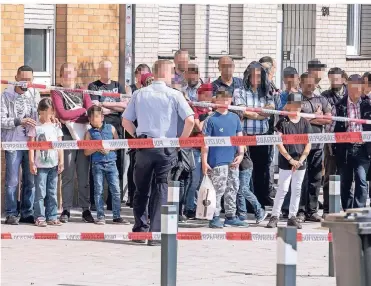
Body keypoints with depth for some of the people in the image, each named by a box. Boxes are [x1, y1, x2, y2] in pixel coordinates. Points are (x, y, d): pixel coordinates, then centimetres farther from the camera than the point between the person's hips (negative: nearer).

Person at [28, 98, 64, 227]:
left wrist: (61, 162, 3)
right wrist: (32, 163, -8)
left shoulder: (56, 127, 10)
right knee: (40, 192, -4)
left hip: (53, 165, 3)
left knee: (52, 192, 7)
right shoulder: (36, 127, 0)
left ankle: (52, 217, 11)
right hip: (40, 165, -3)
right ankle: (39, 217, -1)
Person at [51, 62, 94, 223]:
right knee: (68, 174, -5)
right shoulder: (57, 92, 6)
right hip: (67, 136, -3)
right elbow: (62, 114, -9)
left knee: (84, 174, 1)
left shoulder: (82, 92, 17)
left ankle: (86, 210, 2)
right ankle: (66, 210, -2)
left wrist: (71, 117, -12)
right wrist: (82, 110, -3)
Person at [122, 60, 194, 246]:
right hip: (166, 147, -2)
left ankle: (140, 229, 19)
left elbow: (126, 121, 5)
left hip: (143, 146, 2)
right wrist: (181, 140, 0)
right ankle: (155, 234, -4)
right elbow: (190, 120, -13)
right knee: (162, 189, 1)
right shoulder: (174, 95, -4)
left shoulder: (139, 94, 3)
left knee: (141, 189, 15)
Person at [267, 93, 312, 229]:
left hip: (301, 162, 4)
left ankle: (292, 217, 14)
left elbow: (308, 144, 6)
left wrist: (300, 160, -6)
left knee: (297, 190, 7)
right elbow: (279, 143, -7)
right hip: (285, 162, -4)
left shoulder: (305, 123, 6)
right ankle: (274, 216, -1)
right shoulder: (283, 122, -3)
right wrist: (290, 159, -12)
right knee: (283, 189, -6)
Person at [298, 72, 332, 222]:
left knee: (316, 178, 5)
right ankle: (300, 211, 0)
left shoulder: (321, 100, 15)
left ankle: (312, 211, 11)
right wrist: (318, 116, -4)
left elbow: (328, 119, 7)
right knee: (302, 178, -5)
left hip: (318, 145, 4)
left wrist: (310, 119, -4)